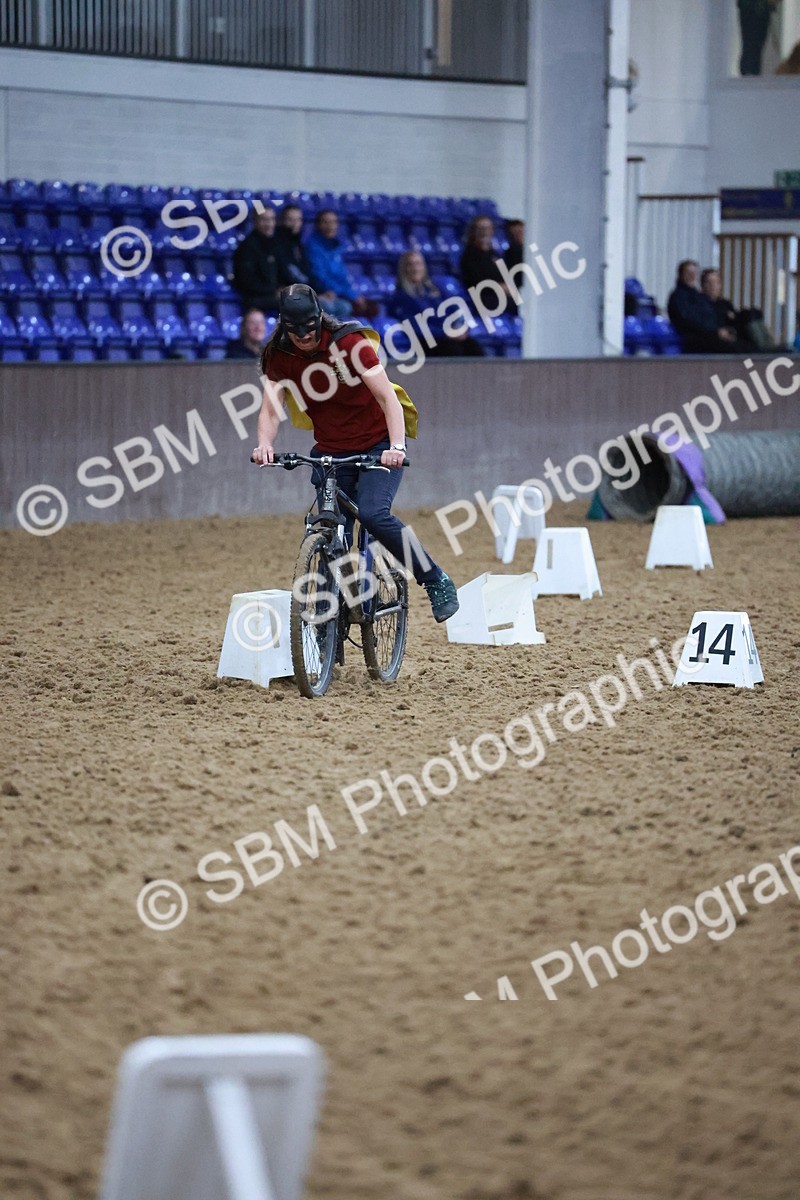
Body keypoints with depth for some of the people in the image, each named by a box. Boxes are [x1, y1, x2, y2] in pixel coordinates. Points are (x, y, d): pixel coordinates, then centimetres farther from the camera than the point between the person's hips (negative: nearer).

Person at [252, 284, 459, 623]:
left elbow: (388, 397, -22)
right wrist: (265, 444, -33)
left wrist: (397, 446, -36)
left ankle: (437, 582, -10)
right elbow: (270, 409, -11)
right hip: (330, 451, 4)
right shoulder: (279, 356, -7)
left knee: (373, 513, -27)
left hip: (377, 444, -4)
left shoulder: (349, 343, -19)